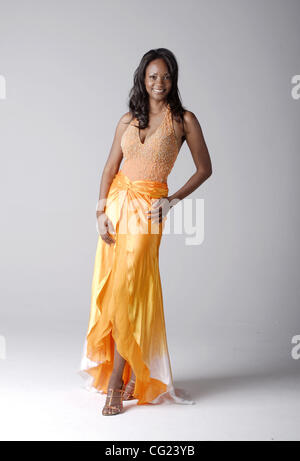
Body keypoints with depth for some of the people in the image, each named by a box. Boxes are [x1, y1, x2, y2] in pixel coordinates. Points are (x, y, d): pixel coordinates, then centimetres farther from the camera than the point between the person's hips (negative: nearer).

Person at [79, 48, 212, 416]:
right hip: (116, 202, 4)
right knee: (107, 287, 4)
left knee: (128, 291, -9)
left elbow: (204, 168, 4)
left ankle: (117, 381, -1)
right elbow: (110, 168, 8)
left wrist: (173, 200, -6)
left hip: (147, 209, -4)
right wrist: (101, 211, -2)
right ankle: (124, 369, 19)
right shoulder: (128, 120, 10)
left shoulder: (184, 120, 1)